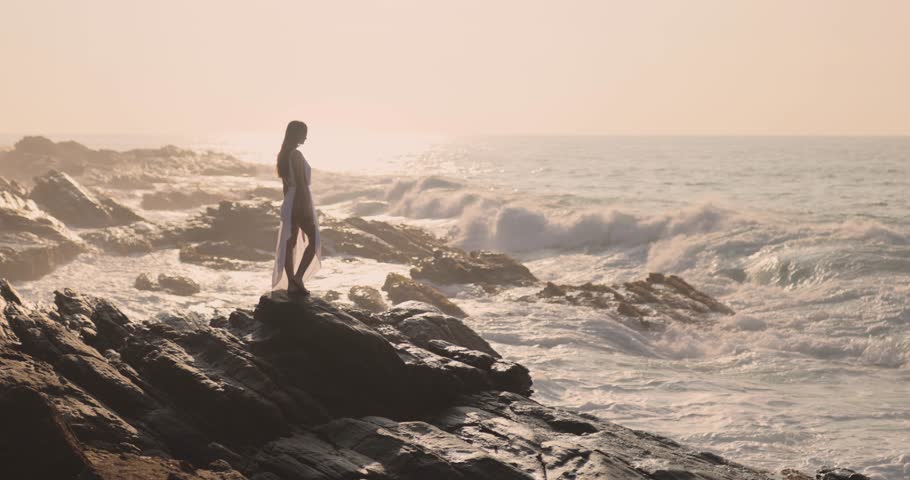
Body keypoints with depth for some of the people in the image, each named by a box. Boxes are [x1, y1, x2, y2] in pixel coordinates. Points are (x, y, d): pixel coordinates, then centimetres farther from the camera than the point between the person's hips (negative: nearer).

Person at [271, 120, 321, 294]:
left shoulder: (283, 155, 10)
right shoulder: (297, 155, -18)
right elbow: (301, 184, -19)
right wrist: (307, 211, -18)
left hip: (289, 203, 9)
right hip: (300, 202, -9)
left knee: (290, 243, 8)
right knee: (313, 241, 1)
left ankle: (291, 283, 11)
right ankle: (297, 279, -5)